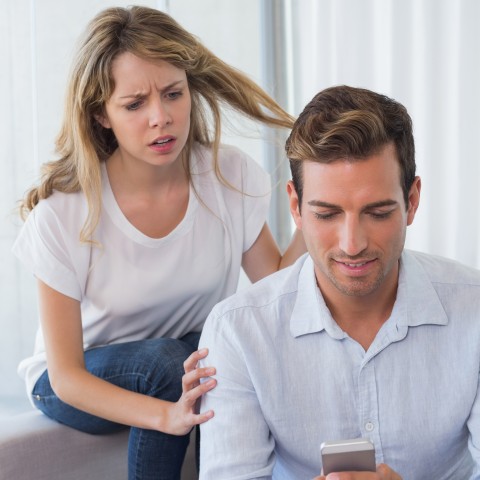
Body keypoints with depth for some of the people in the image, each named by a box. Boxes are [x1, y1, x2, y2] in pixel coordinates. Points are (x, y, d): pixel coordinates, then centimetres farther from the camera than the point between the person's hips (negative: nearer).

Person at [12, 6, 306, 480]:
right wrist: (168, 415, -38)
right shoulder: (61, 214, -23)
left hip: (200, 355, 3)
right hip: (83, 383, -3)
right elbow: (66, 376, -21)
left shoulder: (229, 175, -13)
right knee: (162, 359, -34)